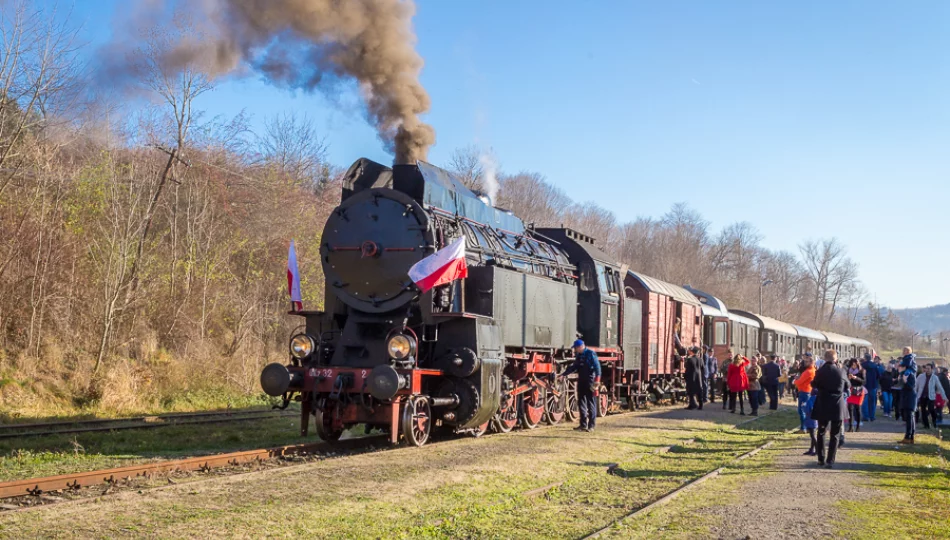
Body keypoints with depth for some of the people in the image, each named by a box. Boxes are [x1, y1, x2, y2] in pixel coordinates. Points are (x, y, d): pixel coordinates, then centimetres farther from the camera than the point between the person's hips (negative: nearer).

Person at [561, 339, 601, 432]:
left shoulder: (590, 354, -10)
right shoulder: (578, 355, 13)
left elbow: (597, 366, -16)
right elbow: (574, 367, 22)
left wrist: (597, 378, -25)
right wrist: (563, 374, 18)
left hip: (590, 382, -8)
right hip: (581, 381, 8)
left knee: (591, 404, -3)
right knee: (581, 403, 9)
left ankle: (591, 426, 1)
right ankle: (583, 425, 15)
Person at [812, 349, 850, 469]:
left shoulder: (820, 371, -10)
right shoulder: (841, 372, -7)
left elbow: (814, 385, 6)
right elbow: (848, 386, 9)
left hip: (823, 406, 0)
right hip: (838, 407, 0)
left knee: (821, 433, 15)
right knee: (834, 435, 5)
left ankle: (821, 459, 17)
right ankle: (830, 461, -2)